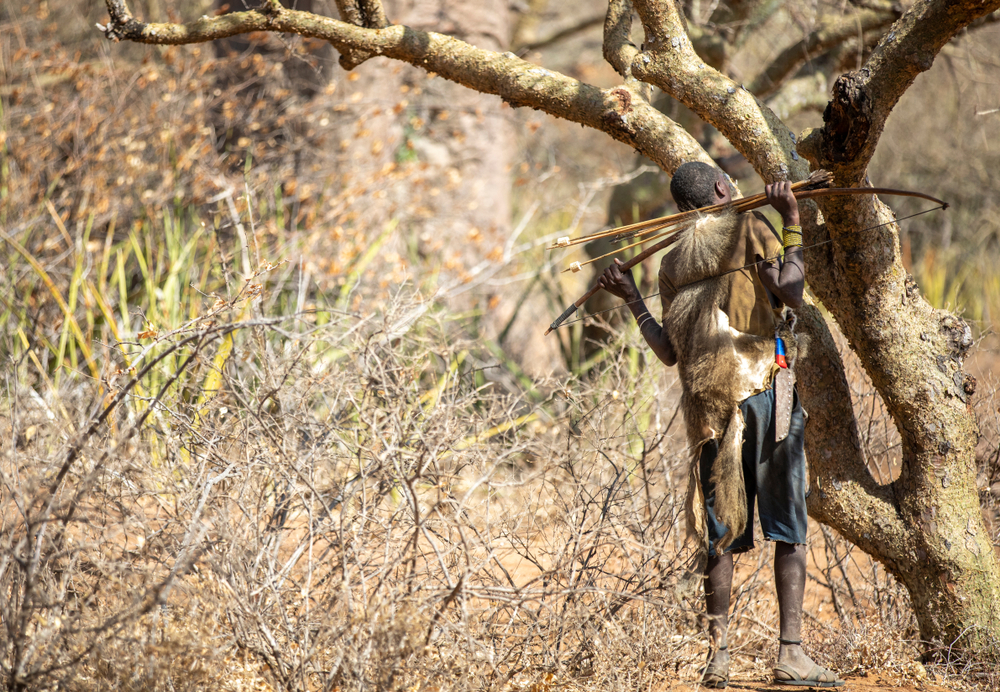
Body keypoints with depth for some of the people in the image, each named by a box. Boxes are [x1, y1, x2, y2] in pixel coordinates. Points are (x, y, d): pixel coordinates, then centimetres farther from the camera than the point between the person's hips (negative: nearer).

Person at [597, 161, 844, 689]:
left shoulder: (671, 264, 14)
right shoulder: (748, 228, 1)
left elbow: (670, 353, 12)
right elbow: (790, 294, -12)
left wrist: (632, 299, 23)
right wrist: (792, 224, -5)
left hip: (707, 402, 4)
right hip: (764, 386, -4)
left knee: (721, 531, 8)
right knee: (788, 525, -1)